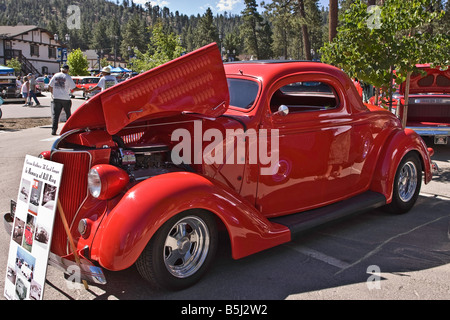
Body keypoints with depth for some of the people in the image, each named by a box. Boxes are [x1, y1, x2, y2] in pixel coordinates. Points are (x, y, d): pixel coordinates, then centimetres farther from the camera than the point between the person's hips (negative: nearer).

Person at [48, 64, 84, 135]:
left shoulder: (55, 76, 5)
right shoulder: (68, 77, -6)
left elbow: (50, 86, 8)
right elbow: (74, 88, -6)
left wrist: (52, 94, 23)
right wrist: (81, 89, 10)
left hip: (56, 98, 3)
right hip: (65, 98, -2)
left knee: (55, 114, 2)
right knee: (68, 114, 12)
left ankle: (53, 130, -4)